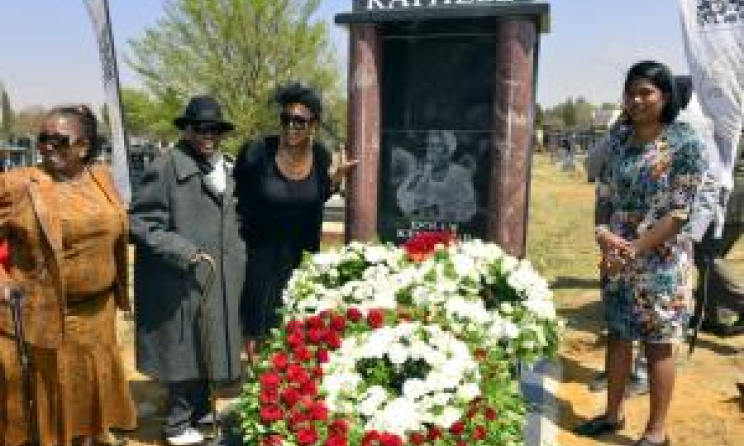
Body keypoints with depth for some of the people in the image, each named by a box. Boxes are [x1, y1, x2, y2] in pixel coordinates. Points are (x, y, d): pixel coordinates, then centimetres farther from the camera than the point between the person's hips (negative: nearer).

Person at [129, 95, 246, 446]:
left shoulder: (226, 168, 10)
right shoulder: (165, 167, -13)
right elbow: (141, 223, -15)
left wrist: (236, 256, 10)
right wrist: (185, 252, -21)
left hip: (221, 280, 7)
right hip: (183, 280, -7)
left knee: (208, 346, 18)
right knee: (186, 349, 5)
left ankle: (199, 411, 38)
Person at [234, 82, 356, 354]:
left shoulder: (320, 156, -9)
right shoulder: (256, 152, -20)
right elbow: (237, 201, -8)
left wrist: (336, 178, -10)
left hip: (301, 254, 4)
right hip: (259, 253, -3)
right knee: (257, 329, 8)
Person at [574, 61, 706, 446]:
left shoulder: (685, 142, -9)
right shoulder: (619, 141, 7)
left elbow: (679, 212, -14)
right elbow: (604, 196, 7)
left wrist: (634, 249, -19)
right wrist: (604, 234, -12)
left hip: (660, 261, -5)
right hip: (616, 259, 5)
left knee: (657, 344, 5)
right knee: (617, 334, 15)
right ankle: (613, 413, 32)